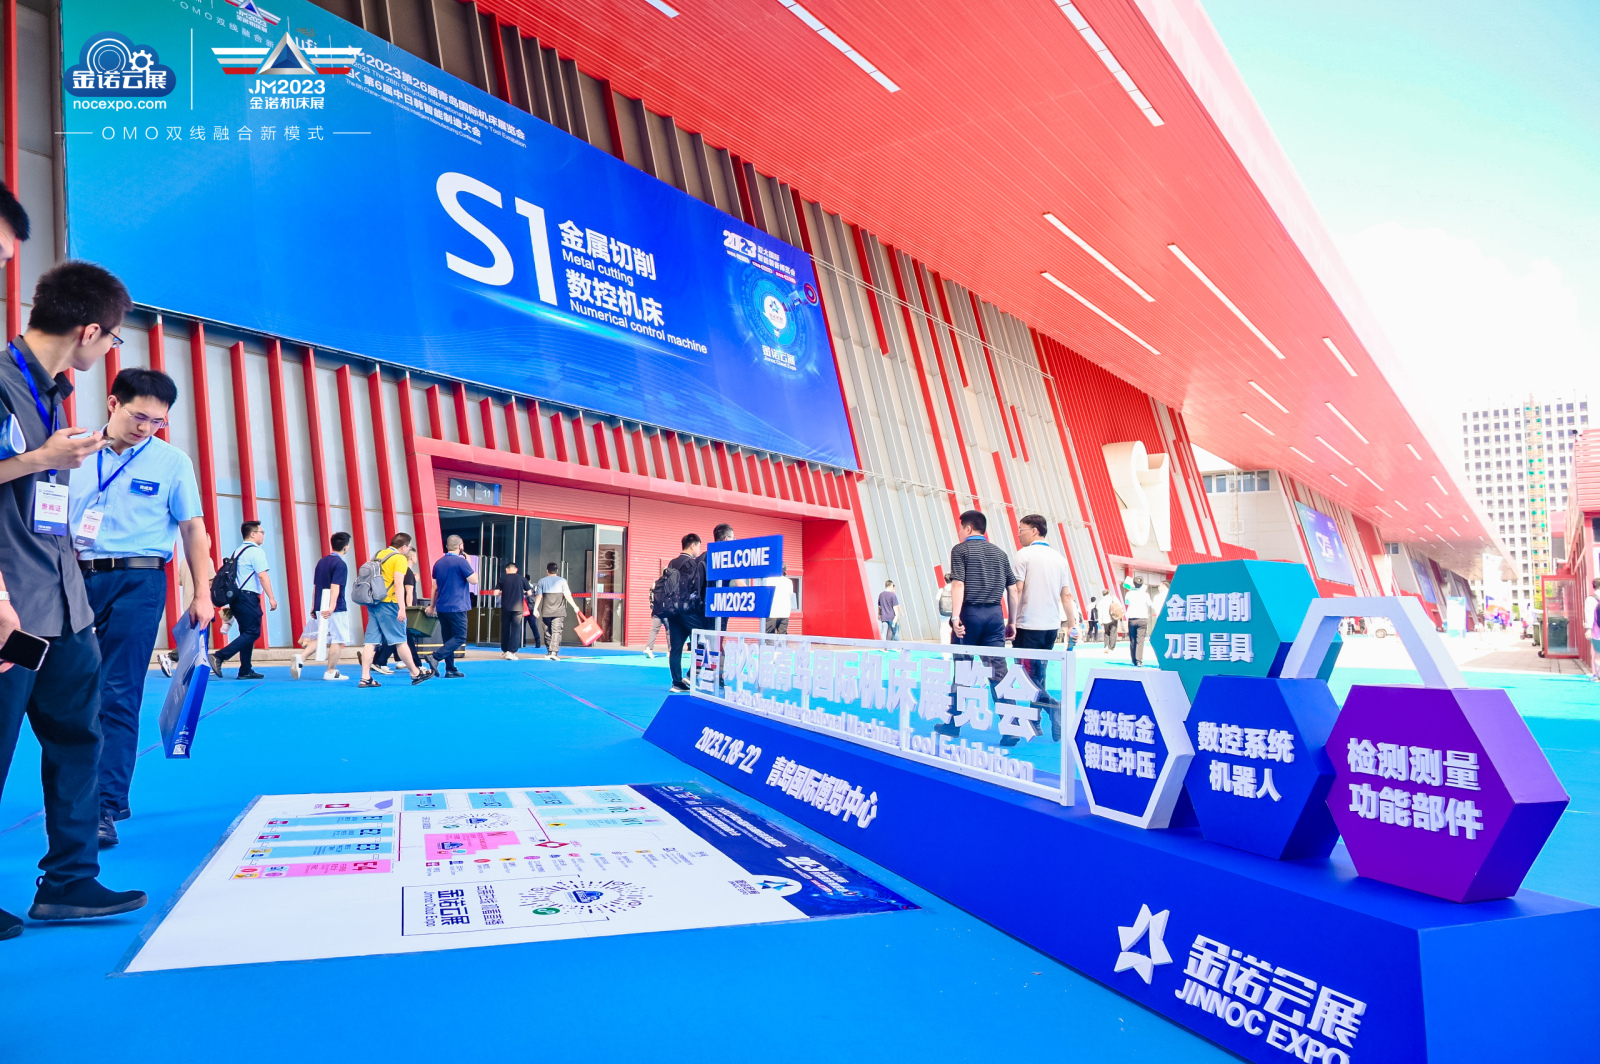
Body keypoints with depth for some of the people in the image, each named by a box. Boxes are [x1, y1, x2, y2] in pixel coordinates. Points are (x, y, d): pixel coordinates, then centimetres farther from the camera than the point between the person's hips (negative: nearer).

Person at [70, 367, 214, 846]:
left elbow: (193, 531, 4)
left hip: (137, 581, -3)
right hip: (74, 578, 3)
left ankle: (107, 807, -1)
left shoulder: (172, 462, 2)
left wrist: (202, 594, -1)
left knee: (117, 696, -5)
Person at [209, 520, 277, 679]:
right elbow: (263, 576, -16)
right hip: (249, 597, -9)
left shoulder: (238, 551, 18)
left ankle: (245, 671, 11)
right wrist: (271, 597, -14)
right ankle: (219, 656, -18)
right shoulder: (256, 551, -8)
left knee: (246, 633, 12)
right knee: (253, 633, -8)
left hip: (237, 596, 9)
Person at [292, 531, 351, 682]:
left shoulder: (321, 562, 14)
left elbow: (315, 586, 18)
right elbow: (335, 586, -22)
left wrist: (314, 607, 22)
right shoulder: (340, 564, -11)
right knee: (338, 641, 1)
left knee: (319, 638, 17)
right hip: (336, 610, -8)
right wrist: (332, 606, -30)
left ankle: (301, 657, -5)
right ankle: (331, 672, 4)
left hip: (320, 608, 8)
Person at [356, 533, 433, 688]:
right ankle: (416, 674, 10)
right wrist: (402, 607, -21)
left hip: (373, 602, 7)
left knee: (370, 640, 5)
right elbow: (398, 584, -18)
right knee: (400, 640, 1)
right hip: (388, 604, -7)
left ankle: (365, 678, 1)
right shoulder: (400, 559, -9)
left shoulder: (378, 554, 15)